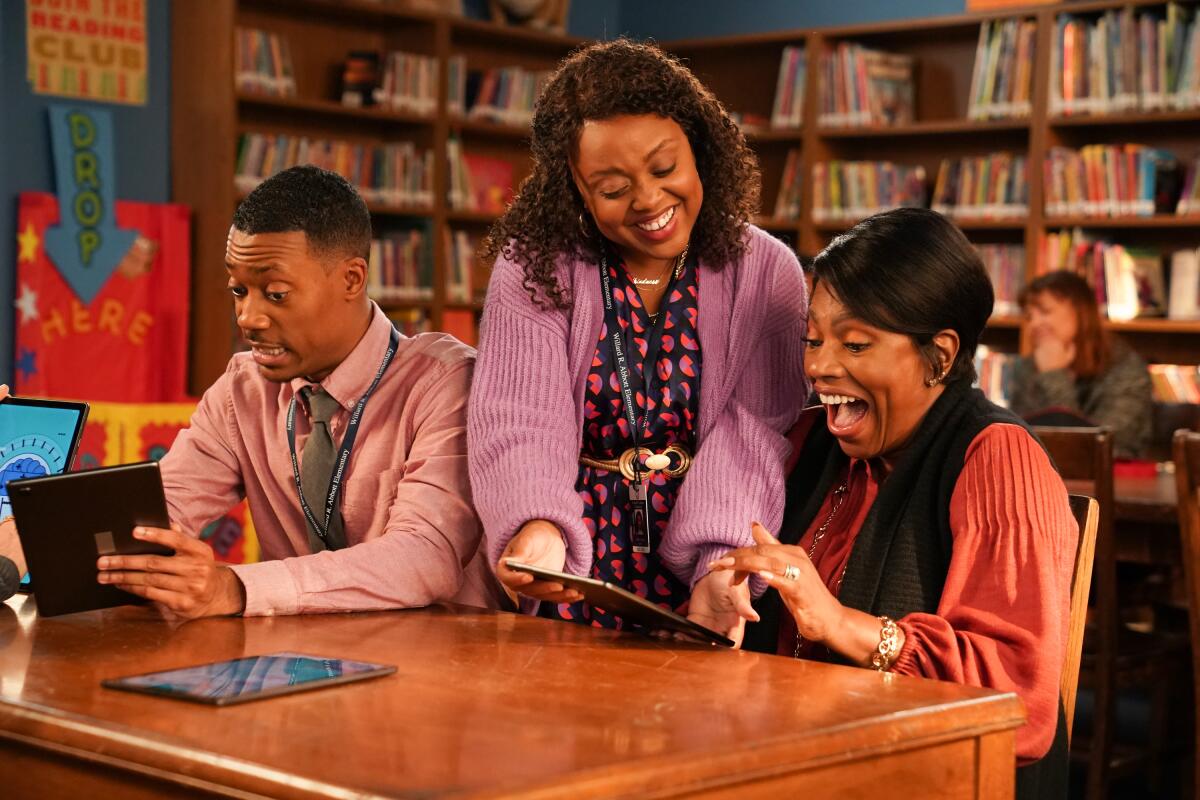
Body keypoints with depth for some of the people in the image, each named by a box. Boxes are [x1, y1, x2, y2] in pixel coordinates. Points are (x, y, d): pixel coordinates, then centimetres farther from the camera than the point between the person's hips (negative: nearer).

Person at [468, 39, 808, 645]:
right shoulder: (533, 268, 3)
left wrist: (720, 570, -23)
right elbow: (518, 420, -9)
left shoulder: (765, 274, 5)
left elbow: (753, 435, -5)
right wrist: (538, 530, -30)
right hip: (575, 587, 0)